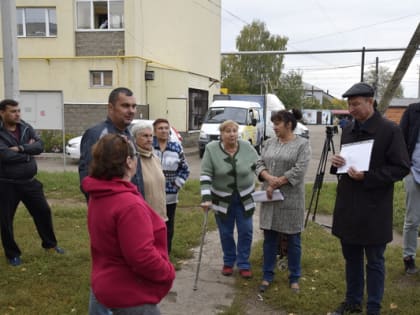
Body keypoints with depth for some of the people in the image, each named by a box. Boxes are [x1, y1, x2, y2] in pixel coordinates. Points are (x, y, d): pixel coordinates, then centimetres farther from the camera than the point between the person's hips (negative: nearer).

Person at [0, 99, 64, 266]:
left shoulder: (26, 128, 1)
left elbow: (40, 146, -11)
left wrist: (20, 148, -24)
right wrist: (28, 150, -14)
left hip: (29, 181, 5)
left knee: (43, 211, 11)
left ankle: (50, 244, 32)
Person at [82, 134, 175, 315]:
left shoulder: (98, 196, 4)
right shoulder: (129, 204, -28)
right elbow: (142, 256, -30)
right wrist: (168, 272, -16)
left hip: (112, 287, 9)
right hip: (131, 295, -9)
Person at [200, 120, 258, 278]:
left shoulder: (247, 147, -7)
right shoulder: (211, 149, -13)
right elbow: (205, 175, -15)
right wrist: (206, 198, -22)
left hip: (245, 199, 2)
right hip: (222, 200, -1)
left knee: (246, 232, 6)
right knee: (225, 233, 9)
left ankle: (244, 264, 22)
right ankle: (228, 262, 30)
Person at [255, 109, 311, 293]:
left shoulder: (302, 144, -5)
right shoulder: (269, 143, 10)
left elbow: (299, 170, -14)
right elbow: (259, 164, 4)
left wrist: (276, 184, -15)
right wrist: (269, 178, -15)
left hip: (291, 199, -4)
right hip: (270, 198, 4)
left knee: (293, 240, 7)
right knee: (269, 238, 9)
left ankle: (294, 278, 20)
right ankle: (267, 276, 20)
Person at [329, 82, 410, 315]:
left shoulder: (389, 130, -11)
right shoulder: (348, 130, 9)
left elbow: (401, 168, -13)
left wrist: (367, 176, -22)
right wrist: (336, 163, -4)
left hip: (374, 209, -6)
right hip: (347, 205, 6)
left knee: (374, 261, 8)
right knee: (351, 258, 18)